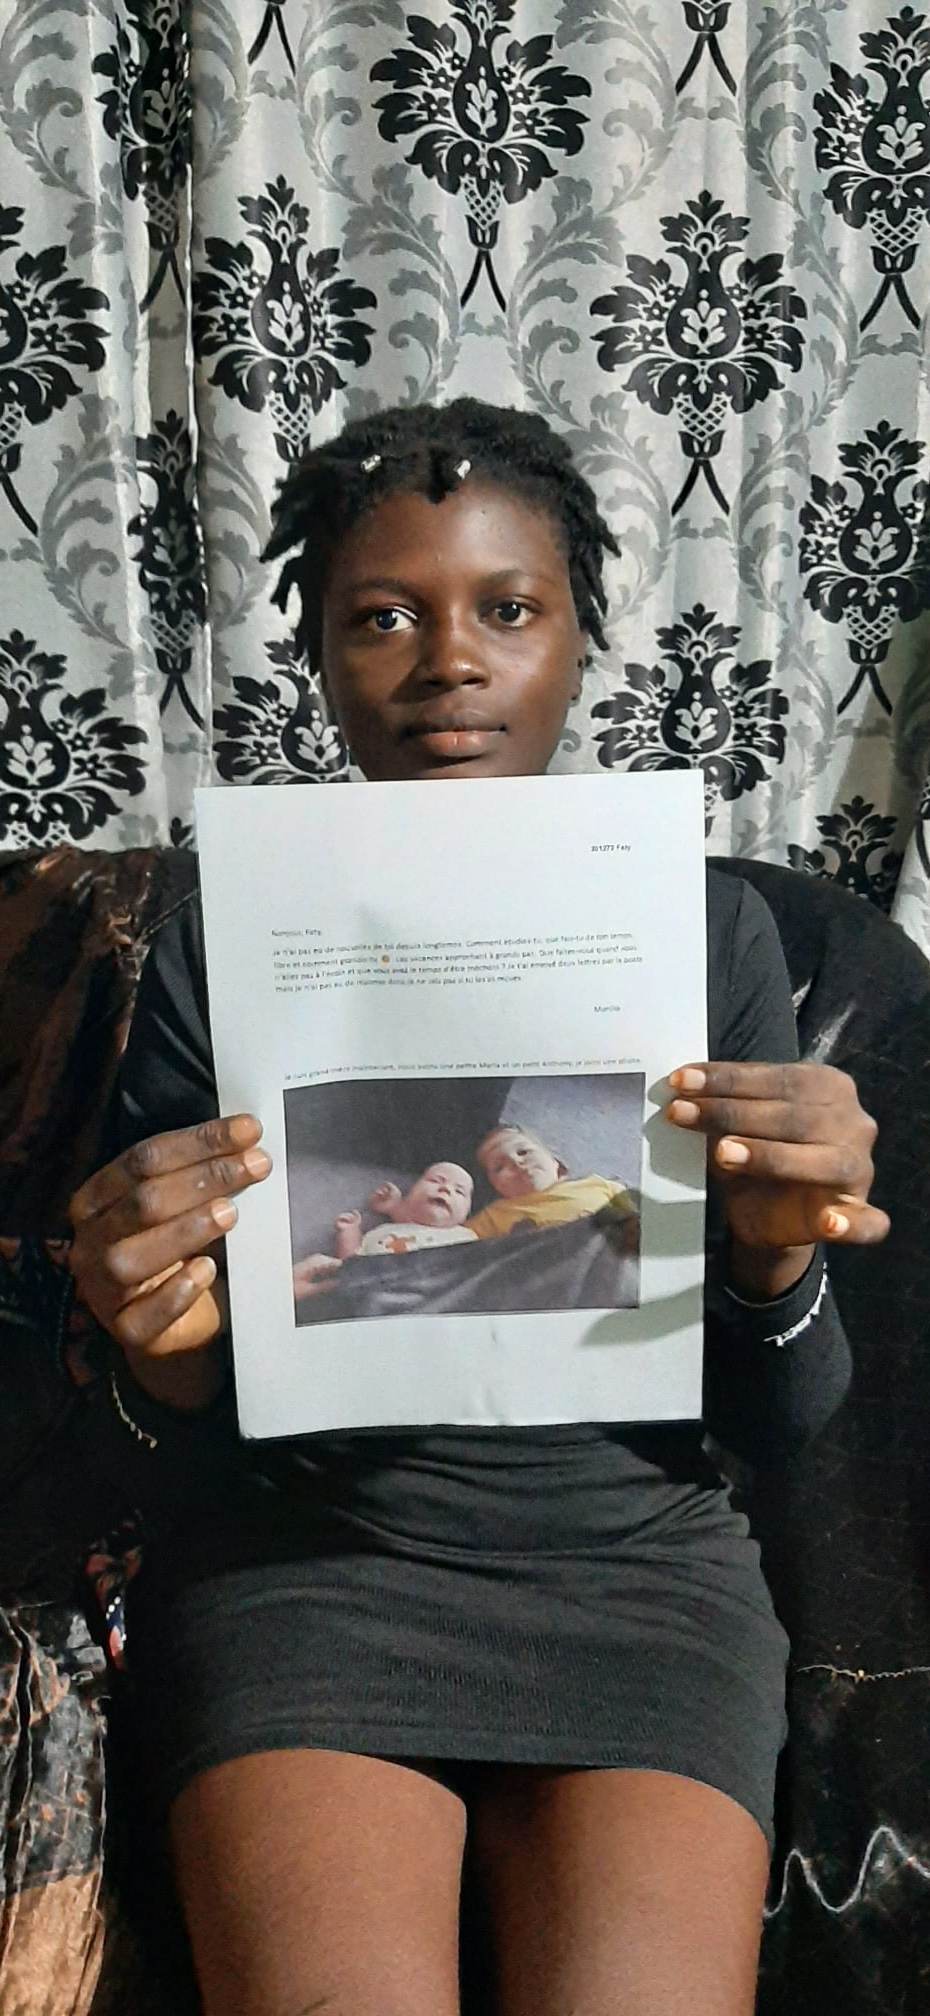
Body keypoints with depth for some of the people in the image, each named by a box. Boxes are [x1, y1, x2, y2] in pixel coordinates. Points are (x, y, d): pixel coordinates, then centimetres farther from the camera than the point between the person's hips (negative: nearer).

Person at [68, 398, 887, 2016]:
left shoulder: (712, 928, 1)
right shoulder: (218, 946, -2)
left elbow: (773, 1428, 3)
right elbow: (176, 1464, 1)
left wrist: (775, 1256, -18)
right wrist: (163, 1360, -22)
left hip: (637, 1558, 1)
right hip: (306, 1547, 0)